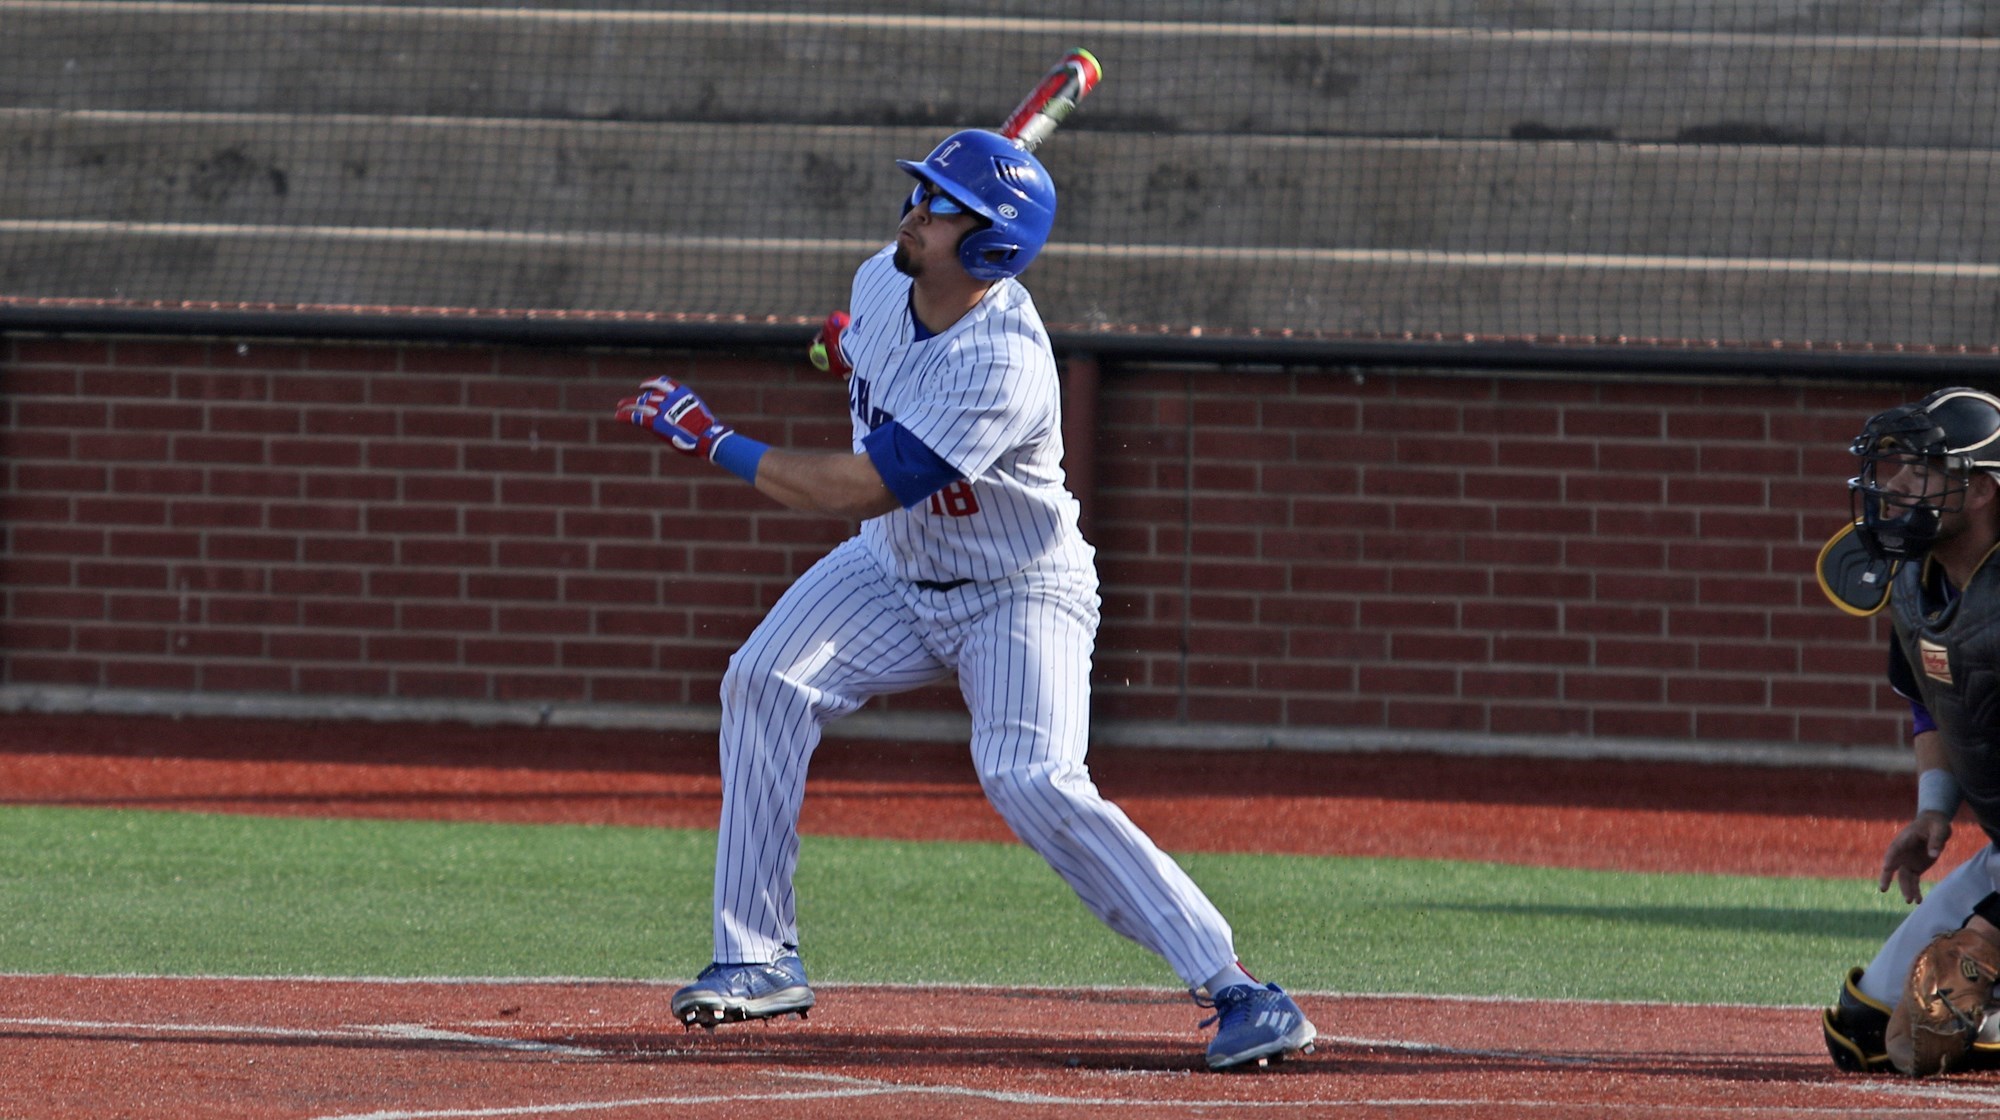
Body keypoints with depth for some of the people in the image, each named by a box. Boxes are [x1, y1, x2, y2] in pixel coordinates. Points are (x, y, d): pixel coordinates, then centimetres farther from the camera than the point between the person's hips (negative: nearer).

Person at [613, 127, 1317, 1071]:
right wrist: (850, 346, 3)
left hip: (1020, 596, -8)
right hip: (896, 571, 8)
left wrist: (708, 438, -31)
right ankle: (759, 957, -5)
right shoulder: (882, 280, -8)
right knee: (764, 684, -13)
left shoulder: (1002, 366, -34)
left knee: (1032, 782, -25)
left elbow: (856, 491, -35)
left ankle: (1229, 986, -19)